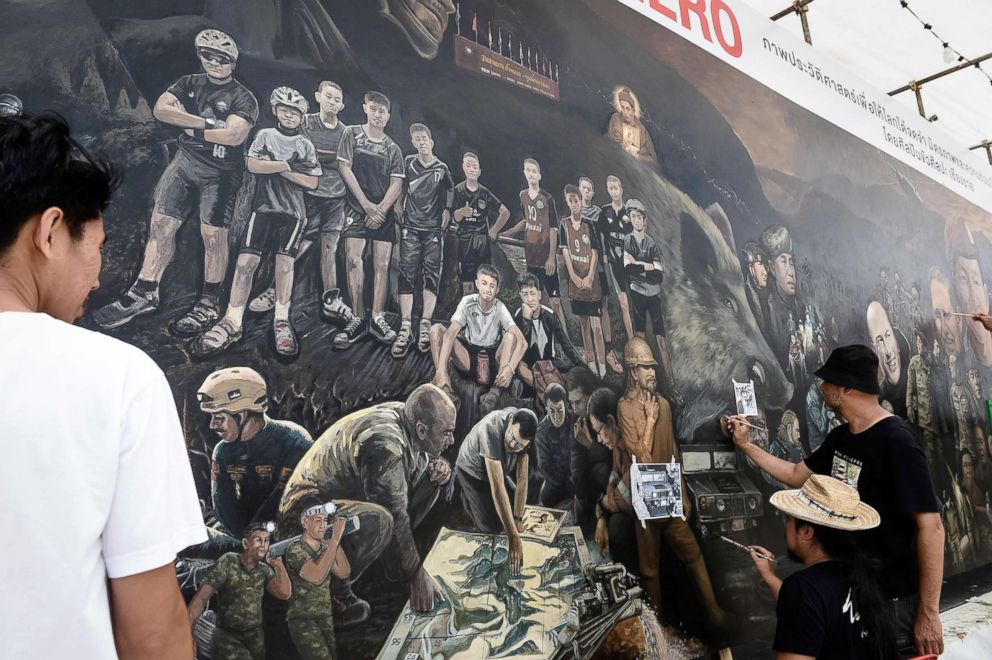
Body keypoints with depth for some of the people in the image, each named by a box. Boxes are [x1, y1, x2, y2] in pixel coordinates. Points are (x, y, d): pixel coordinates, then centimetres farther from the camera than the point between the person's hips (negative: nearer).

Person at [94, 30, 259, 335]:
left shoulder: (243, 99, -4)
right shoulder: (189, 84, 10)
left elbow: (234, 135, -21)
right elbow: (160, 109, -6)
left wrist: (191, 128, -12)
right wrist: (206, 122, -16)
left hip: (220, 172, -5)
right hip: (185, 160, 5)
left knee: (213, 234, -6)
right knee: (160, 223, 1)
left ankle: (210, 303, 5)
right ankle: (145, 293, 8)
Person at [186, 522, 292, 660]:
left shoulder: (264, 570, 1)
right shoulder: (227, 563, -13)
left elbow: (285, 594, -6)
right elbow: (201, 598, -19)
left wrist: (278, 565, -15)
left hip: (255, 634, 4)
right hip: (227, 635, -4)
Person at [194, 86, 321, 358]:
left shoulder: (306, 145, 13)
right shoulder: (265, 135, 13)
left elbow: (312, 183, 2)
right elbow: (253, 165, -3)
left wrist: (276, 167, -3)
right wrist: (287, 165, -7)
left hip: (293, 212, 0)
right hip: (264, 207, 0)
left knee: (285, 261, -11)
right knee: (247, 259, -10)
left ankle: (281, 319, -1)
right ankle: (233, 322, -9)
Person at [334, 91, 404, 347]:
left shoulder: (392, 148, 12)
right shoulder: (352, 134, 6)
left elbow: (396, 184, 6)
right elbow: (345, 169, -1)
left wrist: (381, 209, -10)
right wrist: (367, 205, -7)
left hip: (384, 211, 2)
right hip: (357, 208, -2)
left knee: (382, 264, -4)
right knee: (354, 260, -15)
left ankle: (377, 319, 0)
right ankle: (358, 319, -12)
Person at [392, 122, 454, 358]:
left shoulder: (442, 168, 5)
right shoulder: (408, 163, 7)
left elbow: (450, 192, 17)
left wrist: (447, 210, 4)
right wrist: (398, 206, 5)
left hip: (434, 229, 0)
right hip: (411, 227, 0)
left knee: (432, 275, -4)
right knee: (407, 275, -8)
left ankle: (425, 326, -2)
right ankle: (405, 327, -10)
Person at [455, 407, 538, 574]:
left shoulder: (524, 430, -26)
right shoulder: (491, 429, -45)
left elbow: (522, 478, -20)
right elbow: (497, 488, -47)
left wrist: (518, 520, -23)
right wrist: (513, 537, -47)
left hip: (499, 469, 5)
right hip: (472, 472, -5)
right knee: (492, 527, -9)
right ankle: (466, 497, 15)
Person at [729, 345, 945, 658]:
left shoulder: (897, 442, -22)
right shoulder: (840, 437, 3)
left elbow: (931, 526, -24)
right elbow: (796, 475, 18)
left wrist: (928, 613, -24)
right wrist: (745, 445, 14)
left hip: (892, 595, -8)